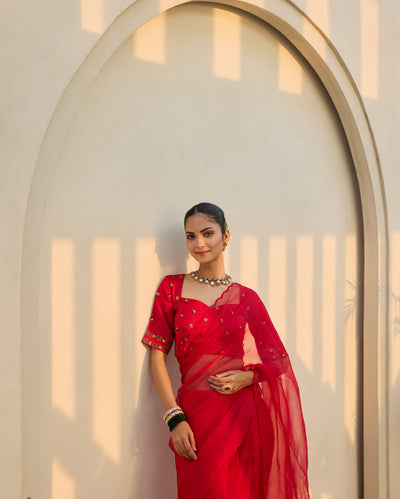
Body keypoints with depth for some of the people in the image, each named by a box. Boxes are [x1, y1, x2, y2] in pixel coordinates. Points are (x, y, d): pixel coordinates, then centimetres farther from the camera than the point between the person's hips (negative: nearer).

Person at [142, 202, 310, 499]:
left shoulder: (246, 298, 6)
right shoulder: (172, 288, 3)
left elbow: (277, 359, 10)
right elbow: (158, 355, 0)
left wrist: (248, 377, -12)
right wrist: (175, 418, -9)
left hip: (246, 415, 1)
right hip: (197, 416, -1)